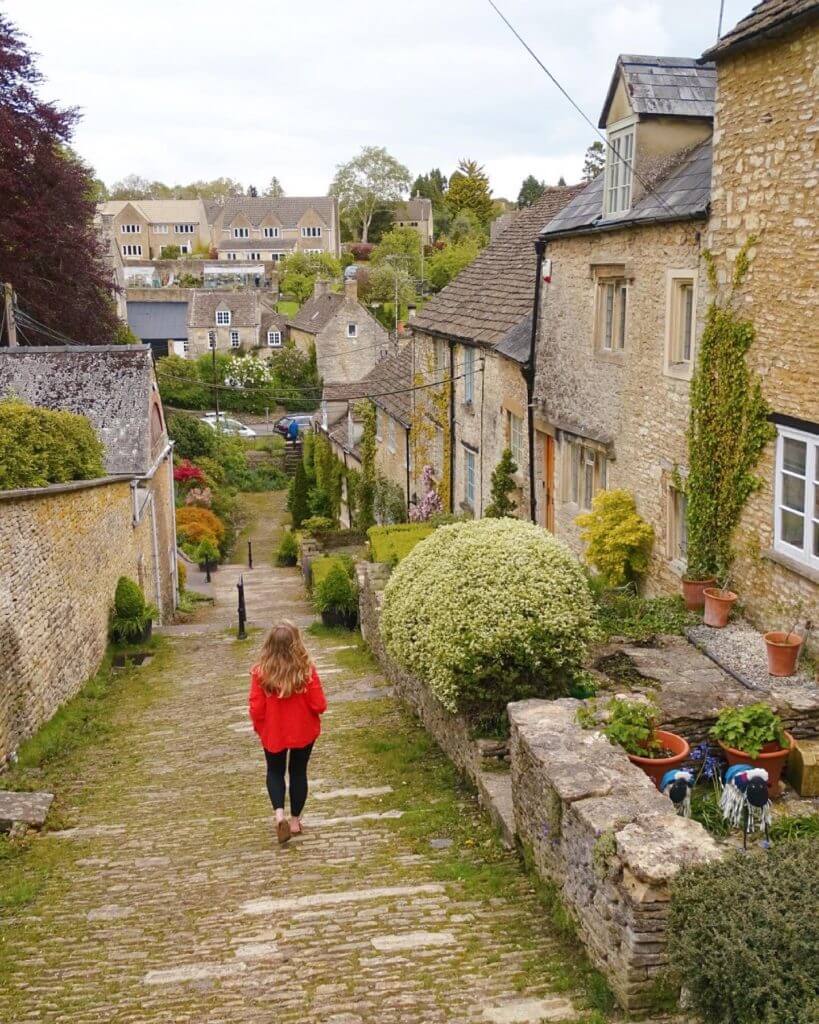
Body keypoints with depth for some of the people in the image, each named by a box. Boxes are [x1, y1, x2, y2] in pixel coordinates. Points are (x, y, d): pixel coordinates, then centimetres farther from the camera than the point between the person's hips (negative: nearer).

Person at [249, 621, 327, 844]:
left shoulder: (261, 672, -19)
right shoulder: (306, 670, -20)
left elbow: (256, 709, -14)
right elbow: (319, 705, -15)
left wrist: (259, 727, 6)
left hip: (273, 733, 0)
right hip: (304, 732, 0)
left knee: (275, 772, 20)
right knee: (298, 773, 19)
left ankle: (279, 814, 0)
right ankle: (295, 820, 27)